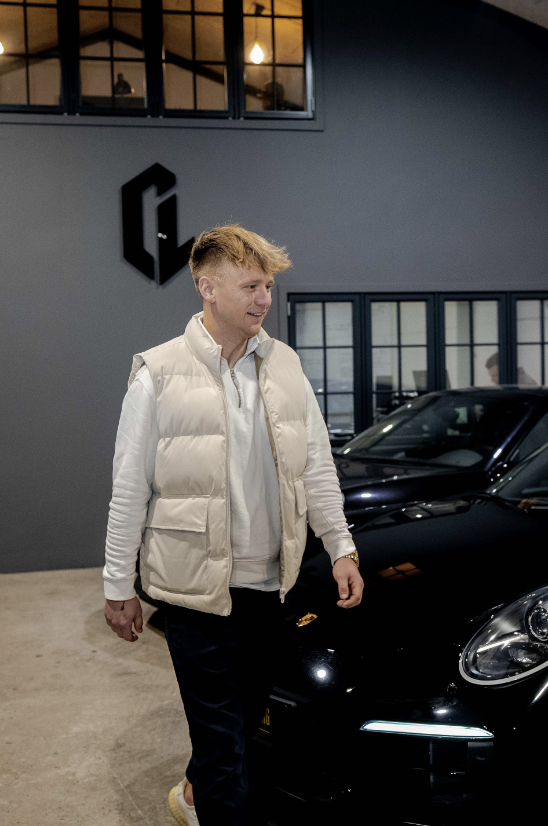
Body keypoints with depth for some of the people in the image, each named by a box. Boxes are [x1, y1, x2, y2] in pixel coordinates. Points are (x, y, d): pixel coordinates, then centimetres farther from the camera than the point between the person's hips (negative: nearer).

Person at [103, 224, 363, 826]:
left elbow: (317, 465, 10)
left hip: (269, 580, 6)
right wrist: (118, 586, -4)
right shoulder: (158, 374, -10)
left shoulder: (284, 365, 5)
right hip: (196, 585, -5)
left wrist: (341, 547, 6)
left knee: (248, 712, 21)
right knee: (221, 731, 2)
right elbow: (129, 489, -7)